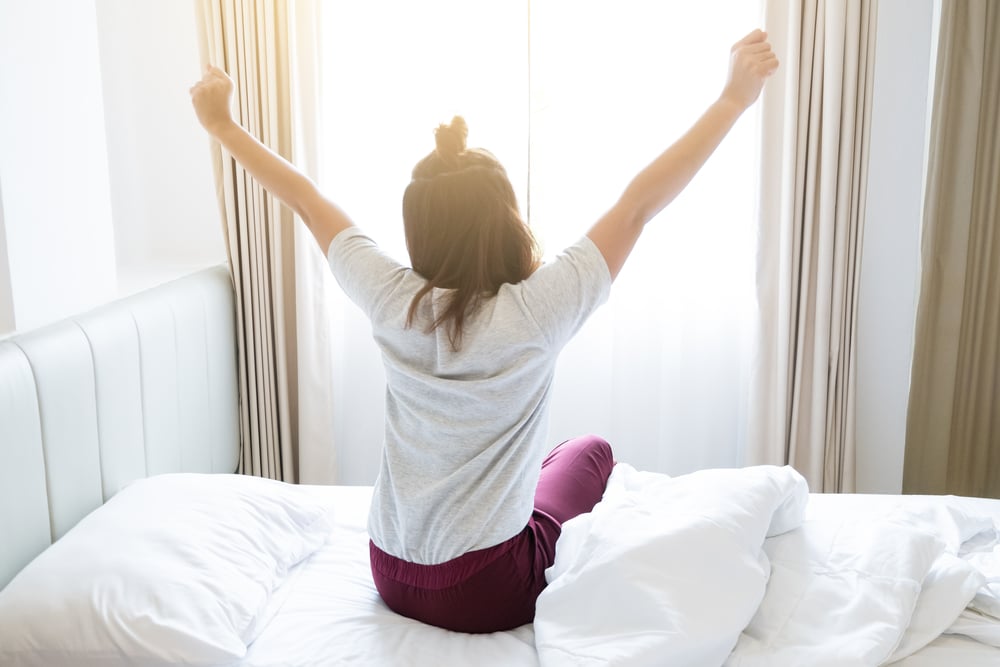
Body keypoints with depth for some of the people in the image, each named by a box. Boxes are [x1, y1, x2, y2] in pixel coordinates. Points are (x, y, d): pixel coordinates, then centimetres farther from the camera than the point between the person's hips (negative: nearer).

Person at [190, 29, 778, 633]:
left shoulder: (391, 300, -14)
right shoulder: (534, 312, -25)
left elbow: (306, 201, 0)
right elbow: (640, 204, -20)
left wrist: (222, 124, 14)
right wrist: (734, 99, -13)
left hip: (391, 579, 5)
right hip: (486, 598, -4)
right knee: (591, 450, 22)